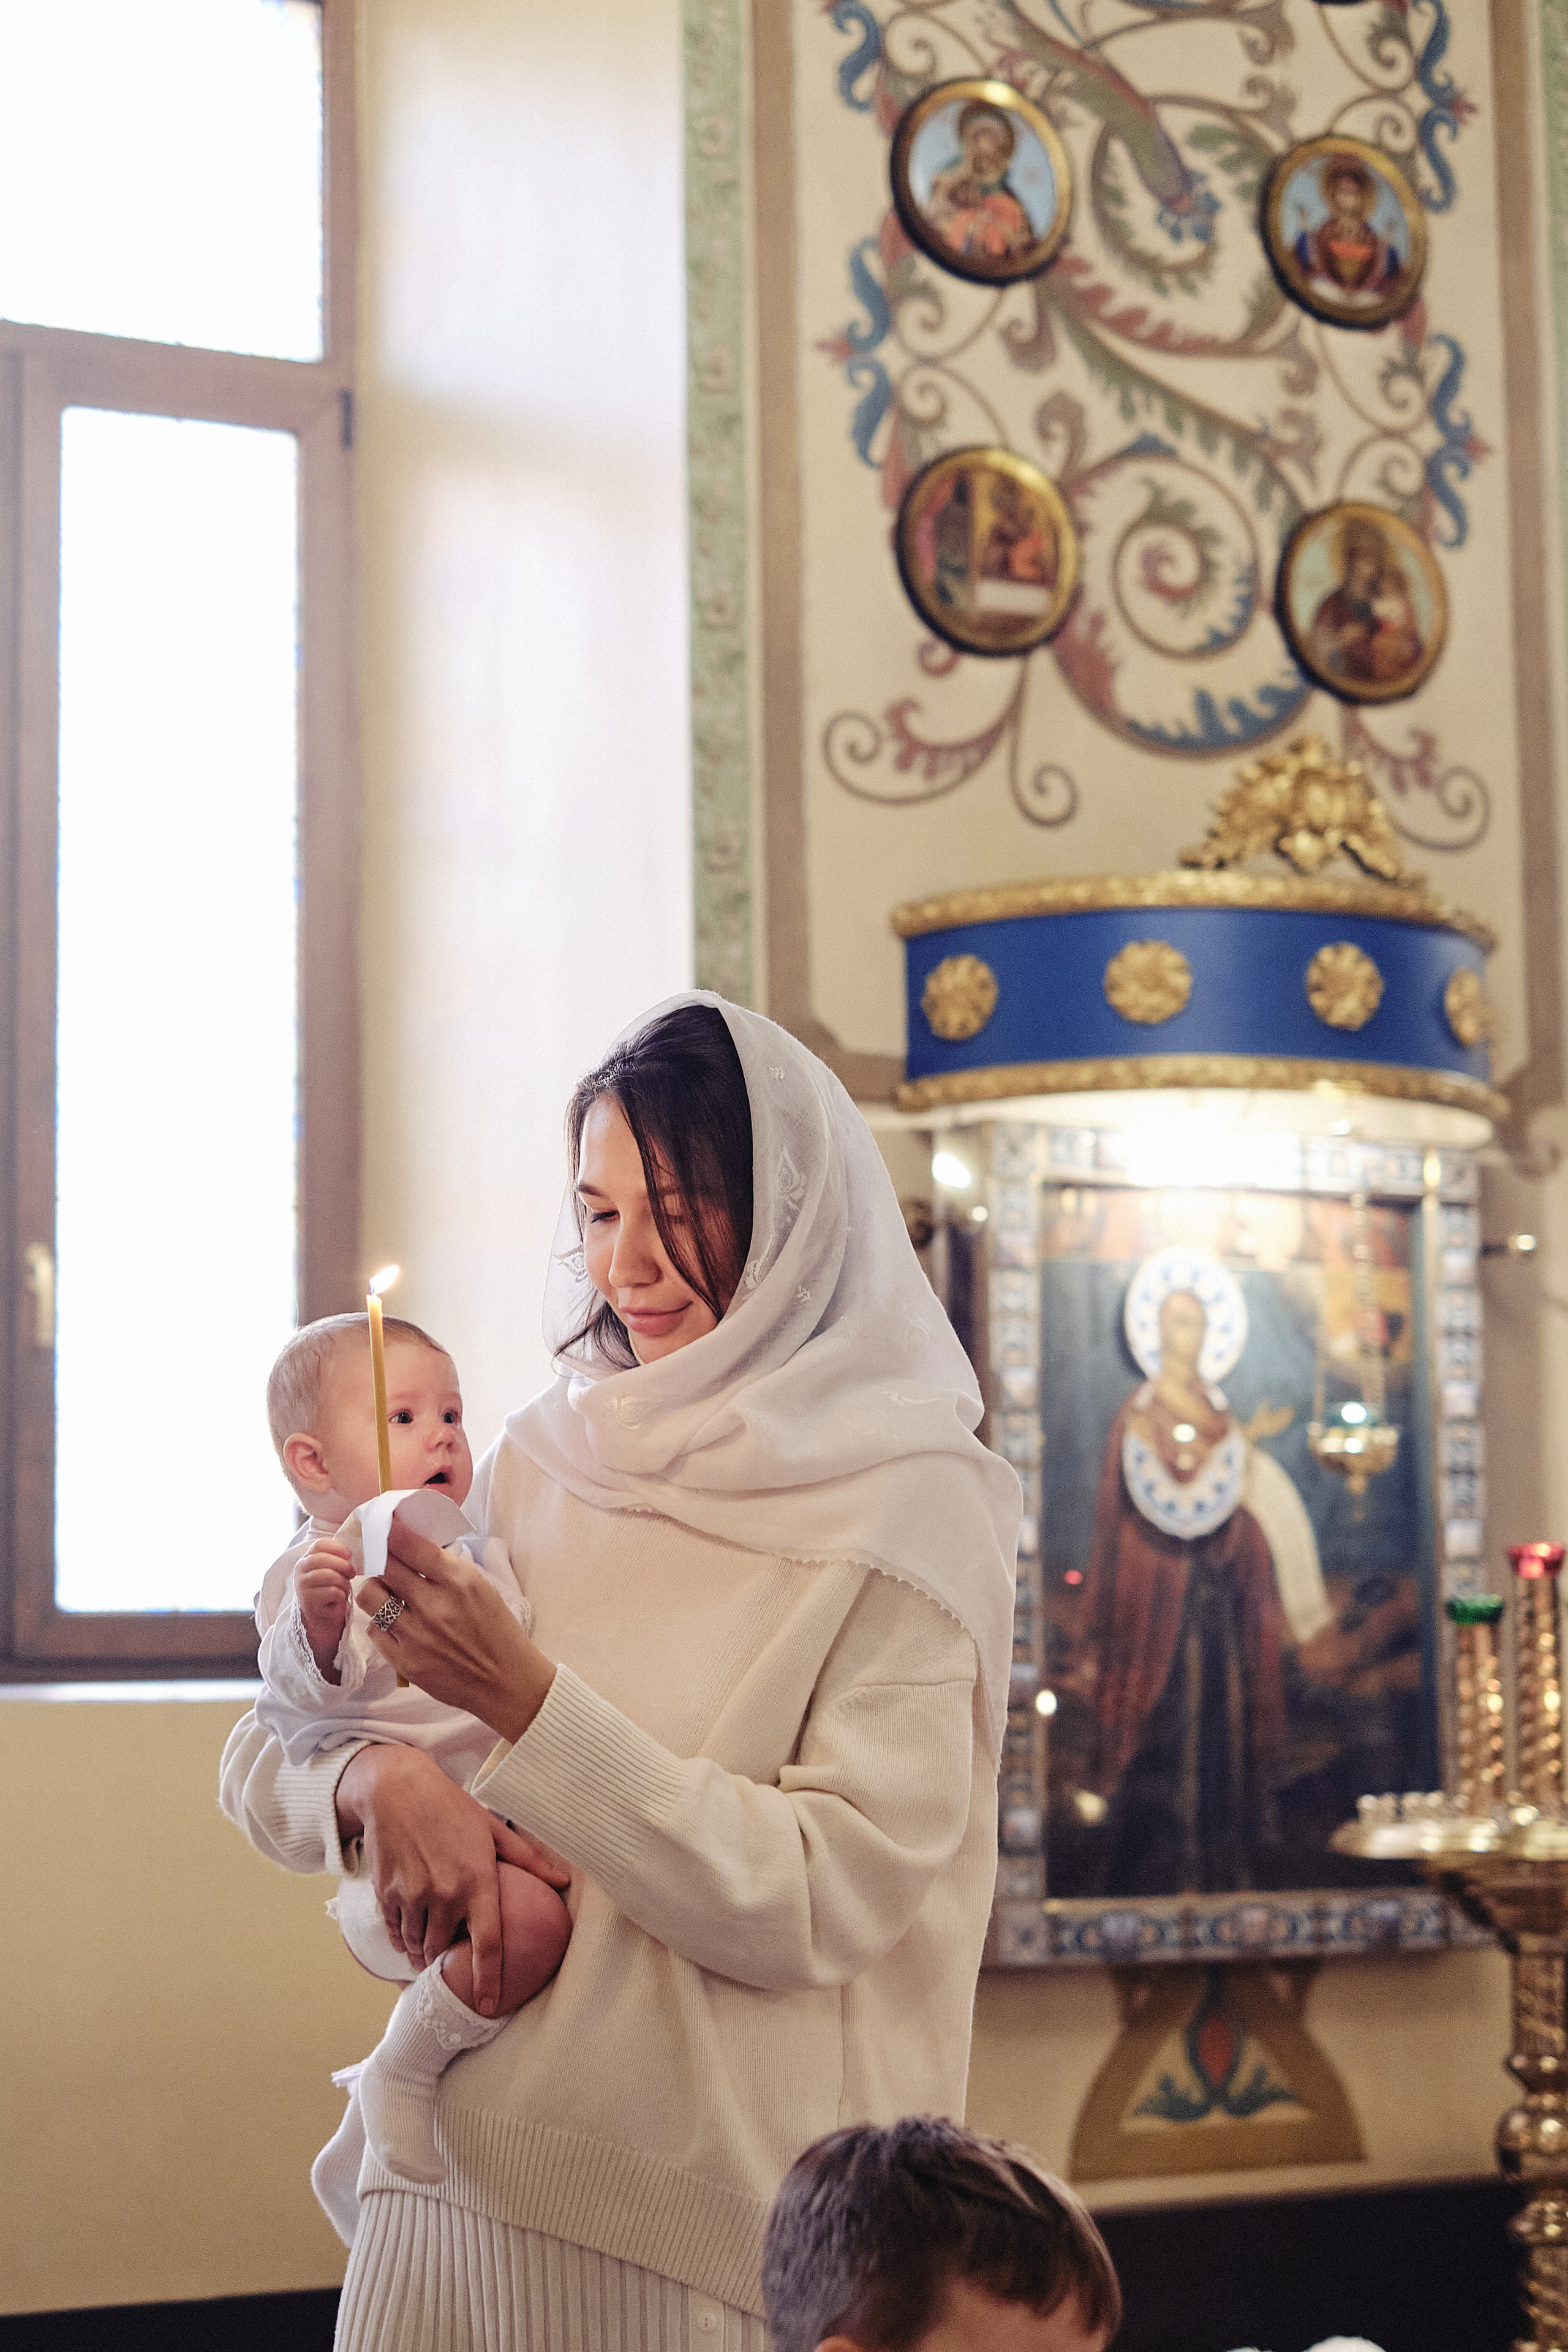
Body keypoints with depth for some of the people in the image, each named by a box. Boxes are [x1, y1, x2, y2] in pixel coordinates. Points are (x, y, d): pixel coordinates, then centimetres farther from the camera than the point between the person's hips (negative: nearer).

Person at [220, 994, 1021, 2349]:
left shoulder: (910, 1514, -8)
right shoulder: (540, 1465, 6)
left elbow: (825, 1902, -15)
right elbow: (262, 1763, 8)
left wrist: (525, 1698, -18)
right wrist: (375, 1779, -15)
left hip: (724, 2234, -4)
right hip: (451, 2191, 5)